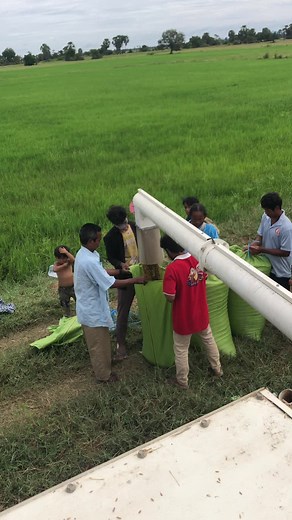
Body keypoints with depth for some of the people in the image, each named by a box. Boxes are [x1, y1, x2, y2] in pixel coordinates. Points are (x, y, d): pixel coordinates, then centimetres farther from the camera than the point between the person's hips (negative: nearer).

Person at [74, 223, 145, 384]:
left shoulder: (84, 254, 0)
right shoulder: (89, 261, -32)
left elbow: (102, 272, 14)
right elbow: (112, 283, -27)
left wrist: (120, 271, 7)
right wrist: (136, 280, -19)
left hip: (89, 307, 9)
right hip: (93, 310, -9)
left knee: (98, 342, 27)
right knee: (99, 344, 11)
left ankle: (101, 366, 46)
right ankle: (103, 375, 30)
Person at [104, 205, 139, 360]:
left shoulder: (134, 226, -2)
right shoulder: (110, 237, -14)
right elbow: (110, 257, -4)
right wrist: (121, 264, -23)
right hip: (126, 276, -4)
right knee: (123, 311, 0)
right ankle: (120, 344, 9)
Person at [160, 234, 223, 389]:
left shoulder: (172, 268, -28)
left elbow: (170, 297, -27)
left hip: (183, 317, -5)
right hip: (201, 312, 6)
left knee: (181, 349, 15)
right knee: (208, 339, 27)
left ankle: (182, 381, 32)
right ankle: (217, 369, 46)